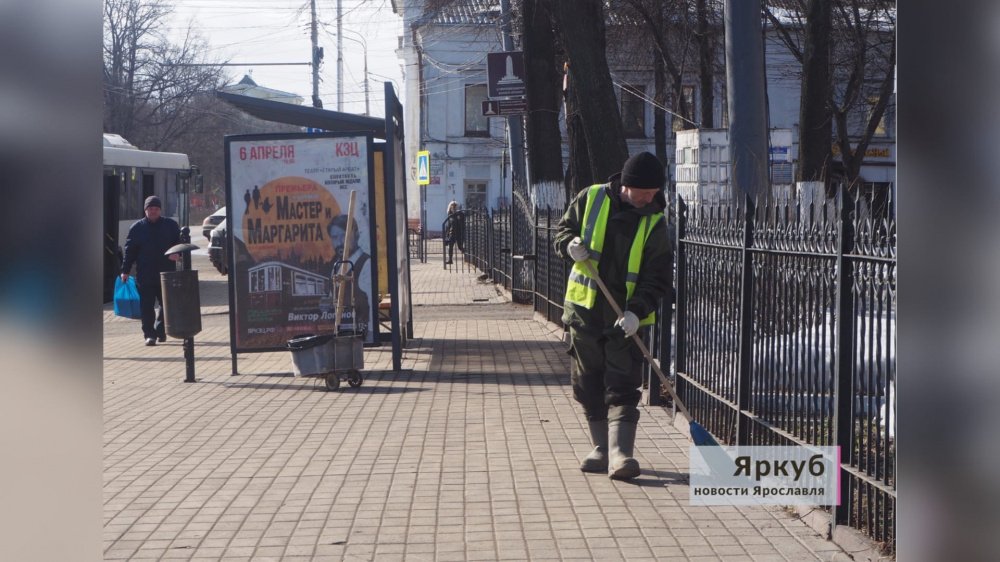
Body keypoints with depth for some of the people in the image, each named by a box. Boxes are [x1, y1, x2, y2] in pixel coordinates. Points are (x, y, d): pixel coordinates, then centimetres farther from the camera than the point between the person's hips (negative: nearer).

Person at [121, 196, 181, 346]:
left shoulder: (171, 225, 6)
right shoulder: (137, 227, 5)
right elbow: (129, 250, 6)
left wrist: (177, 254, -15)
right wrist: (125, 270, 2)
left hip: (166, 273, 1)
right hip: (145, 276, -1)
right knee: (146, 307, -3)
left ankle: (160, 330, 27)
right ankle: (149, 334, 2)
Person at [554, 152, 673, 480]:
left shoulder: (654, 223, -5)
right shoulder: (591, 199, -3)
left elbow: (657, 278, -8)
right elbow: (563, 229, 10)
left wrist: (637, 310, -23)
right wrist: (569, 246, -15)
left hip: (627, 316, -2)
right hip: (584, 308, 2)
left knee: (623, 387, -9)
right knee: (589, 385, 8)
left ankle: (620, 454, -14)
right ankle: (602, 450, 19)